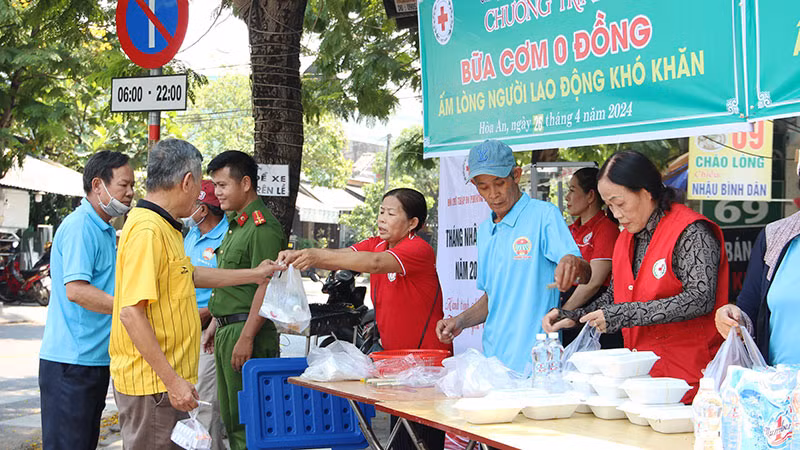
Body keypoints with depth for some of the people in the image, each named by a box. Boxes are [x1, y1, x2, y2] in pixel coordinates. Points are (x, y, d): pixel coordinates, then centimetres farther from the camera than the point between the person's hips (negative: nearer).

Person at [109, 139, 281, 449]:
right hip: (152, 382, -10)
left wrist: (253, 275, 35)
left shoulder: (162, 227, 13)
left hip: (164, 379, 10)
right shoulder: (148, 231, -19)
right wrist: (172, 380, -24)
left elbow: (190, 275, 29)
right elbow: (130, 312, -24)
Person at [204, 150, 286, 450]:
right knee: (230, 415, 16)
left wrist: (246, 338, -24)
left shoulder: (262, 227, -16)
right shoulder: (235, 223, 17)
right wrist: (217, 324, 23)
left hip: (248, 329, -11)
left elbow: (266, 287, -21)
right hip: (228, 330, 11)